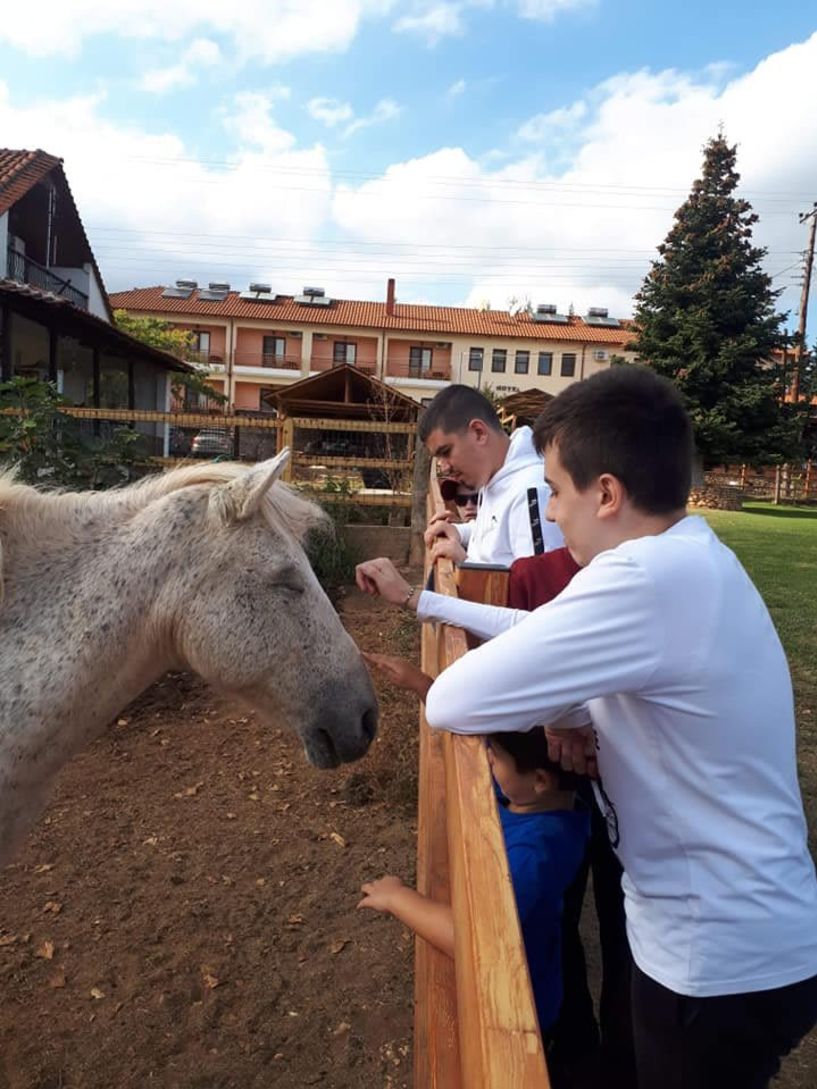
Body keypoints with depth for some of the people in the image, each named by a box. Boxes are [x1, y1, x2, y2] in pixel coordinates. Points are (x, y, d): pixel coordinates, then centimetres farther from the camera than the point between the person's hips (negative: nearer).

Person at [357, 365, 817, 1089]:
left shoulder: (650, 576, -31)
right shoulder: (689, 559, 1)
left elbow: (450, 703, -28)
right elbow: (543, 629, 10)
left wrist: (552, 707, -9)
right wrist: (416, 600, 3)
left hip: (723, 963, -8)